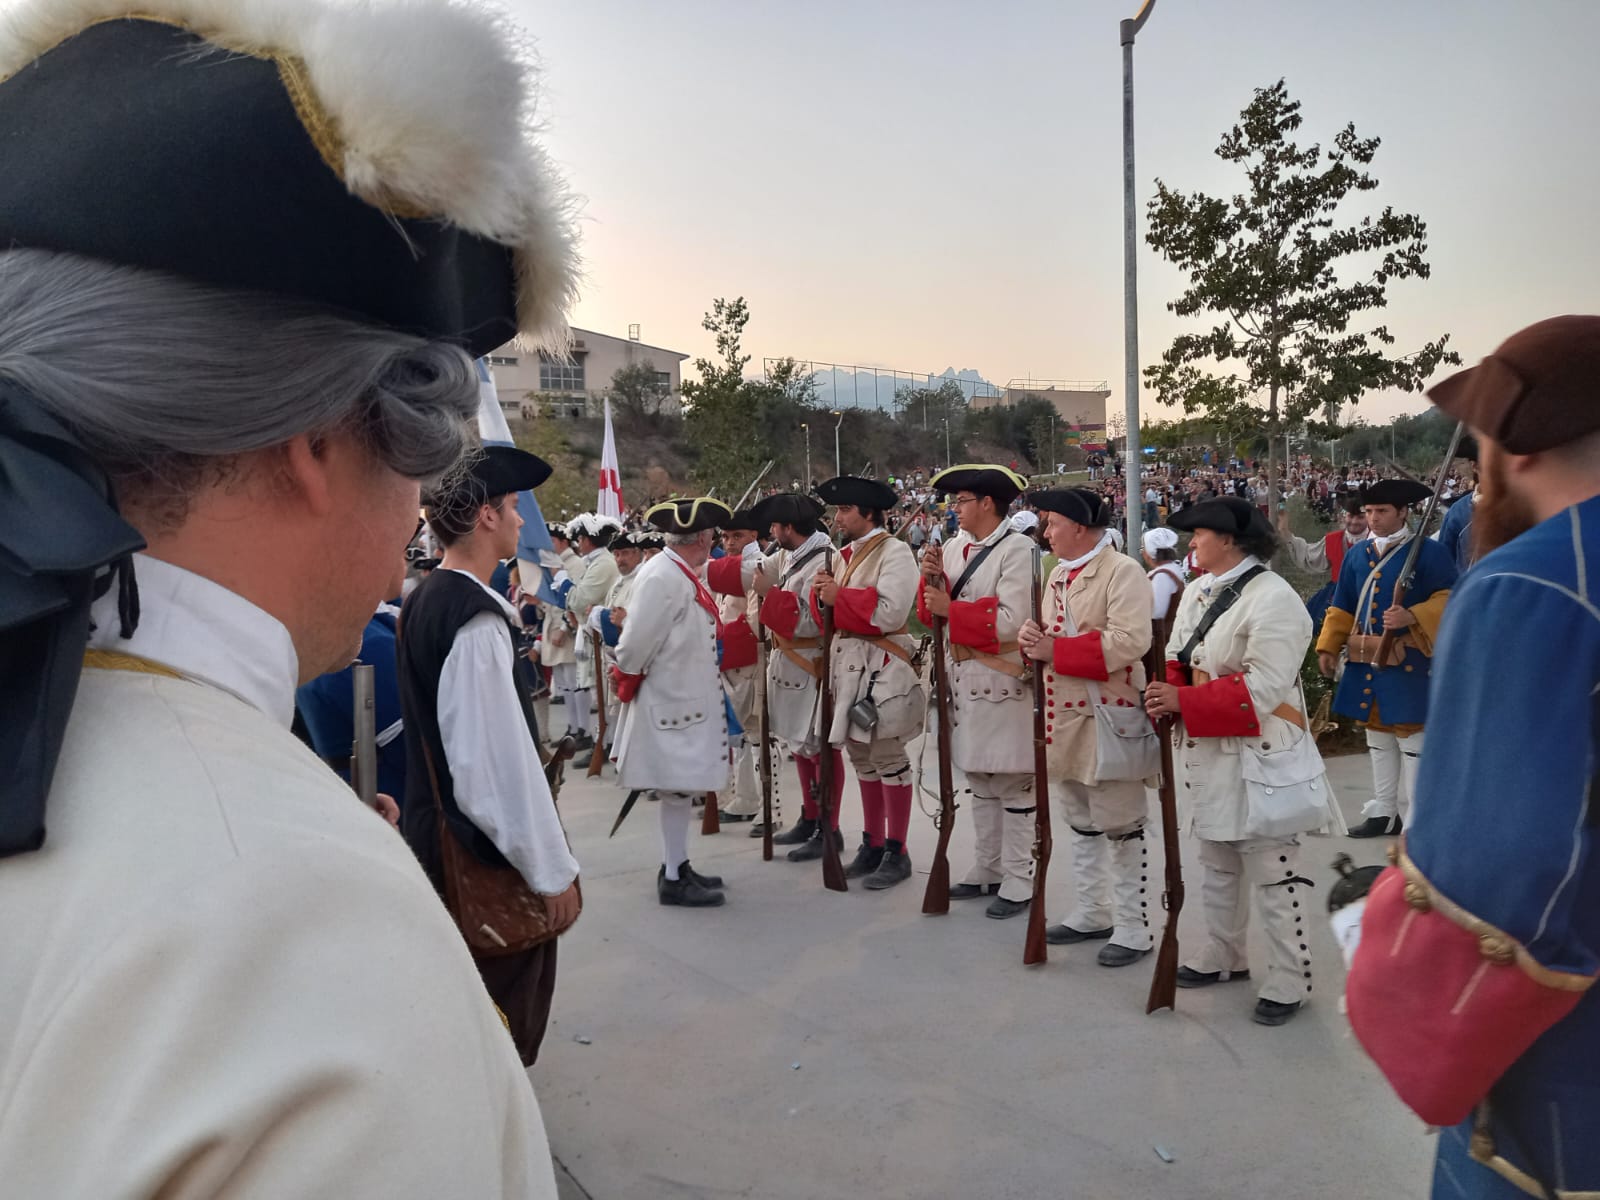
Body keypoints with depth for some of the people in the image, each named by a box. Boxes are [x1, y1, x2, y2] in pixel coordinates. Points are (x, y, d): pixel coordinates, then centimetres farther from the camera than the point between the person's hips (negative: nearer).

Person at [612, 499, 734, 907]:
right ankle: (674, 880, 8)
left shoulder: (683, 575, 9)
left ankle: (678, 866, 27)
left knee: (683, 785, 16)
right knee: (678, 786, -2)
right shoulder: (662, 576, -21)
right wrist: (628, 678, -6)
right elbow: (637, 640, -21)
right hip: (671, 697, -9)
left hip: (688, 695, 9)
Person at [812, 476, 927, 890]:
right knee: (863, 758, 14)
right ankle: (872, 845, 24)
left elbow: (891, 613, -21)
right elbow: (830, 618, 15)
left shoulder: (894, 551, -9)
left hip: (882, 668, -8)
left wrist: (839, 597, -18)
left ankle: (896, 853, 9)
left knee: (888, 759, -1)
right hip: (848, 662, 8)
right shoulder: (845, 555, 15)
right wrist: (821, 597, -6)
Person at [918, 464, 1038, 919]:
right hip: (962, 676, 7)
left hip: (1001, 682, -7)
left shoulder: (1019, 550, -13)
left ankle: (1018, 884, 10)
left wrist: (950, 608, -17)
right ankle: (986, 870, 28)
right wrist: (933, 579, -9)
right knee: (979, 779, 16)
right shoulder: (955, 546, 8)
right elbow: (934, 612, 9)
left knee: (1012, 784, 1)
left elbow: (1010, 622, -21)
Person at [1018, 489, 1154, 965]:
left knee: (1120, 827, 0)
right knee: (1081, 824, 17)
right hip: (1065, 717, 9)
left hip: (1108, 720, -9)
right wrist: (1032, 637, -7)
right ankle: (1092, 912, 30)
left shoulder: (1123, 571, -14)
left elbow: (1130, 641, -25)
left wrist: (1055, 649, -23)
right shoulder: (1058, 574, 13)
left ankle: (1132, 929, 10)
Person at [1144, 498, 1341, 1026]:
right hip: (1208, 752, 9)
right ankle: (1223, 954, 35)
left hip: (1259, 757, -9)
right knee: (1217, 862, 20)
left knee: (1270, 871, -1)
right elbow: (1178, 660, 13)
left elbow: (1261, 689, -24)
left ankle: (1290, 978, 13)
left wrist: (1184, 701, -26)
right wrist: (1167, 694, -10)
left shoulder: (1274, 599, -18)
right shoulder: (1196, 591, 9)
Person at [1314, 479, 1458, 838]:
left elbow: (1449, 598, -11)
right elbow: (1342, 607, 14)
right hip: (1365, 662, 6)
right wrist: (1329, 646, 7)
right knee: (1378, 739, 14)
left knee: (1412, 740, -1)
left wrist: (1412, 617, -25)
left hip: (1408, 663, -6)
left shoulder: (1427, 551, -8)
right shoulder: (1357, 554, 10)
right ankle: (1383, 812, 24)